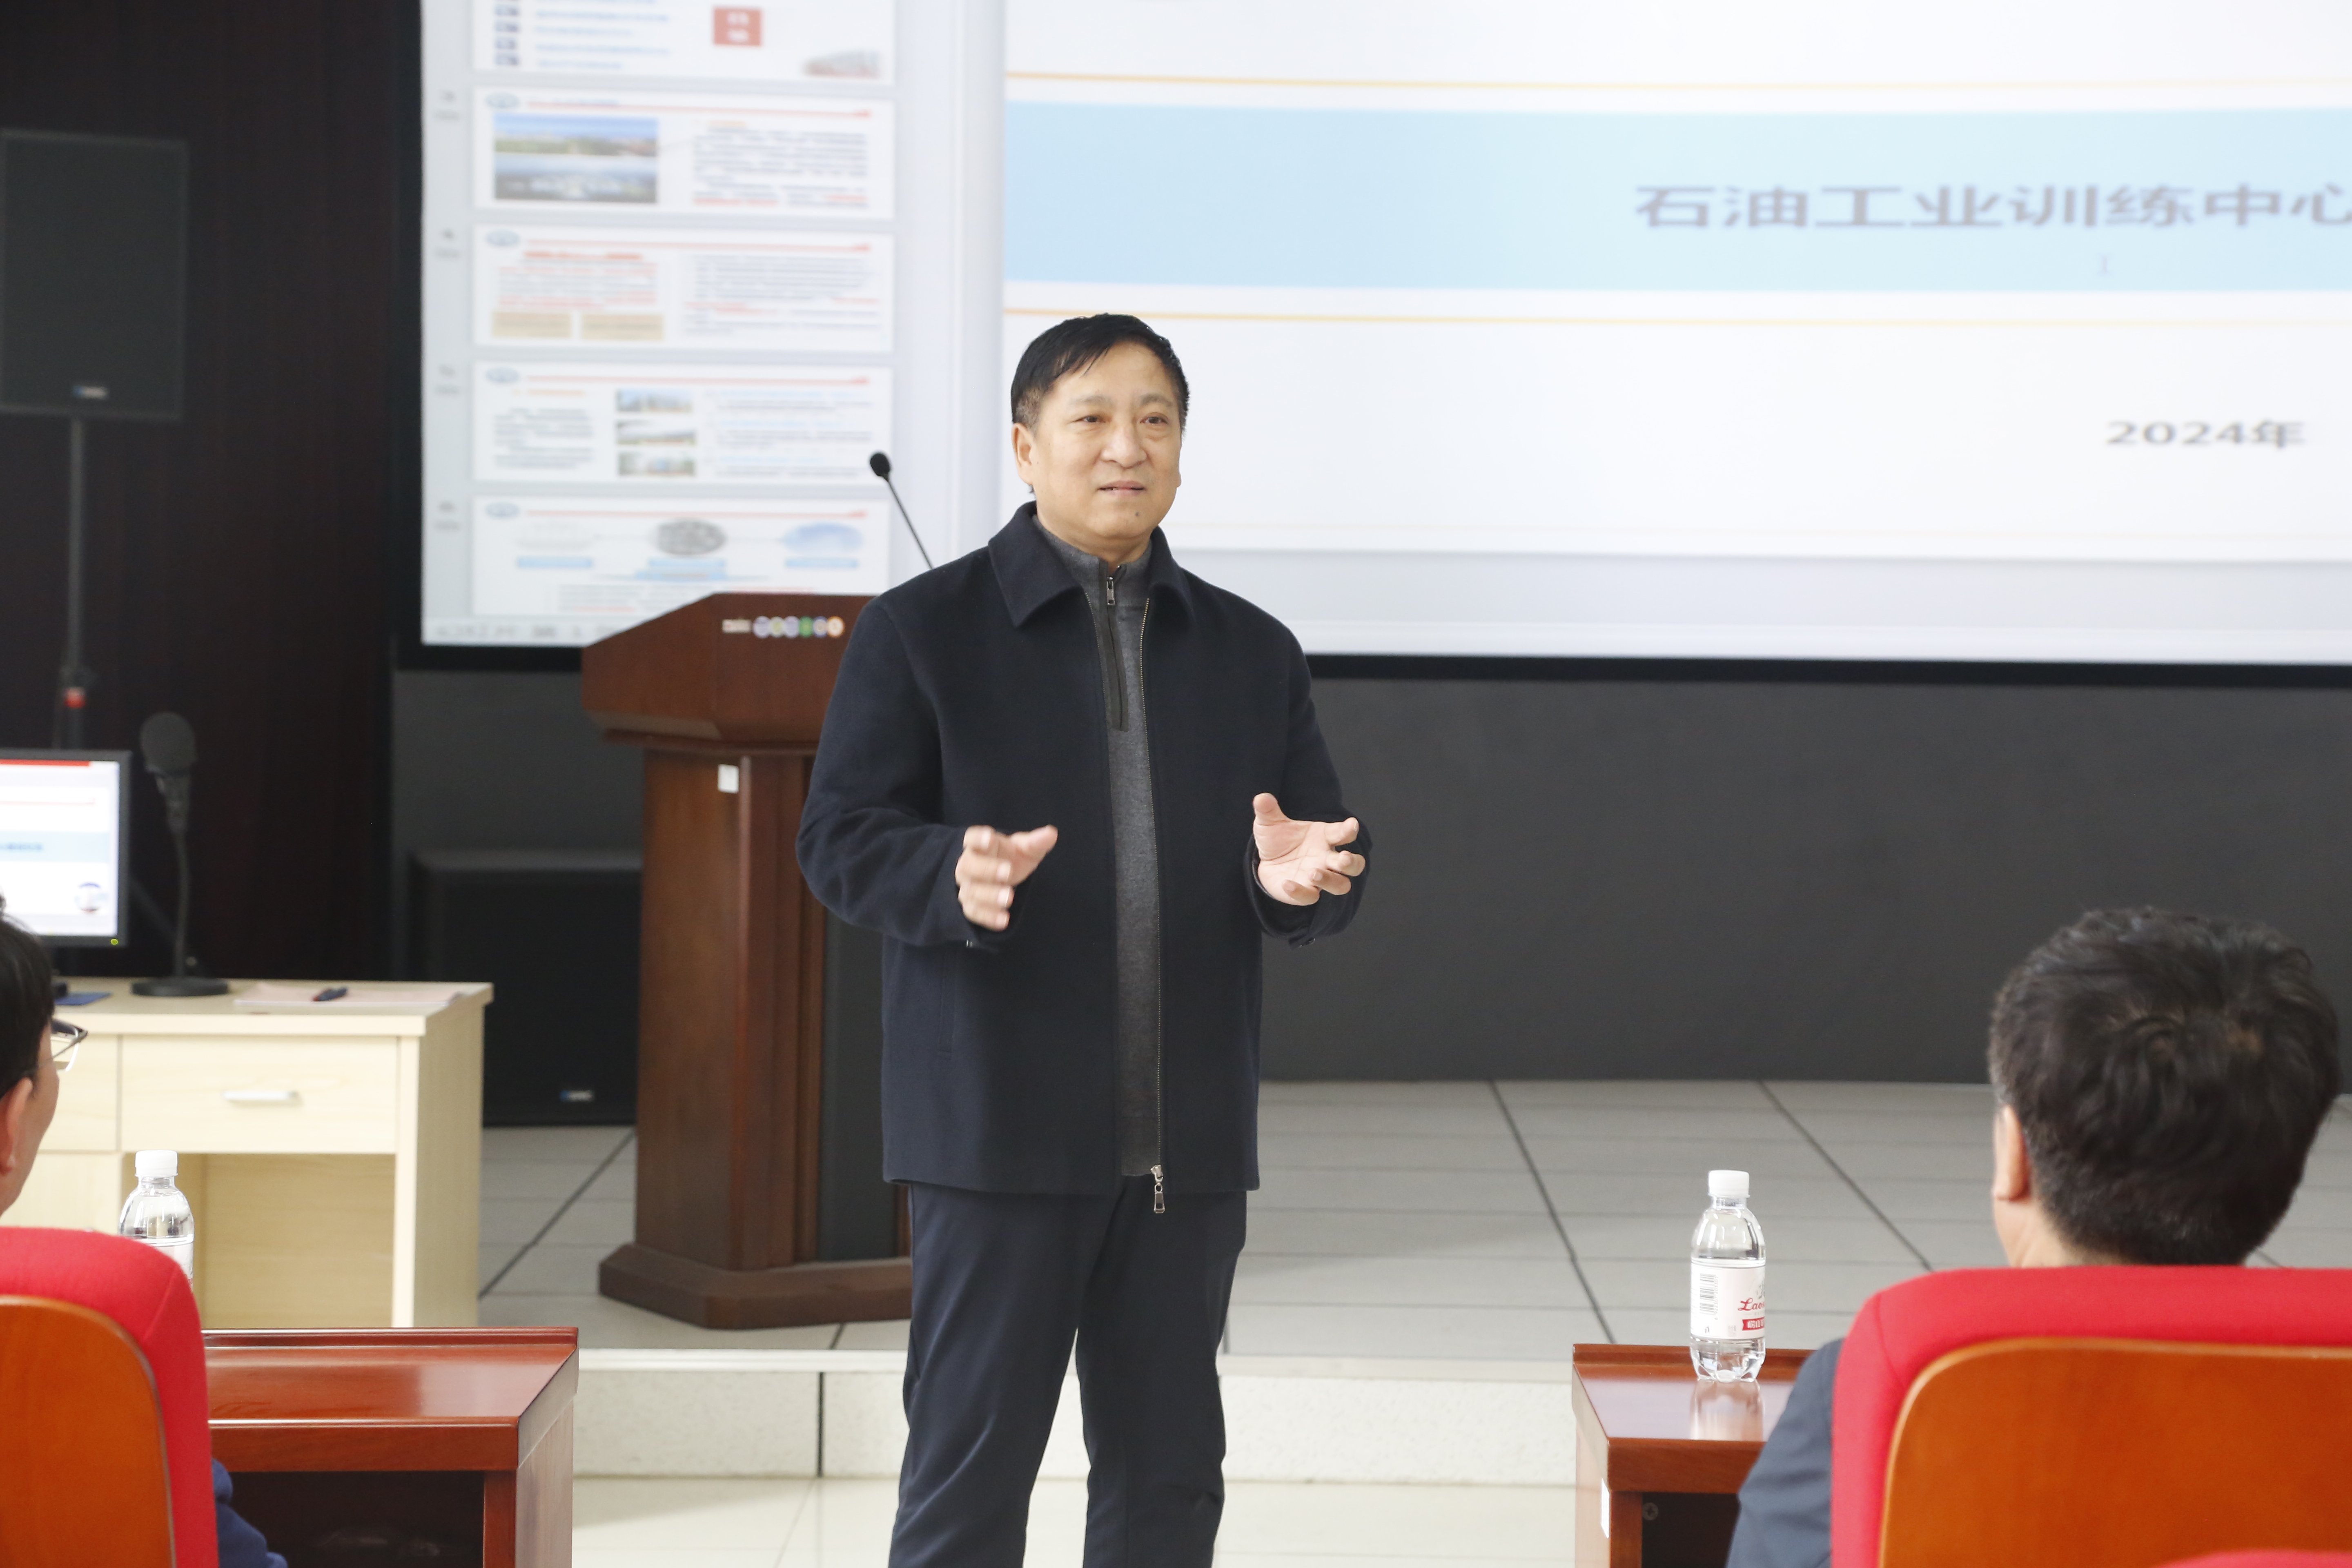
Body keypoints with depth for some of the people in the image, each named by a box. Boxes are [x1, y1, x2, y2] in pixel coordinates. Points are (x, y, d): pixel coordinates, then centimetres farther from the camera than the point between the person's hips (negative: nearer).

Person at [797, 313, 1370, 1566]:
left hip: (1186, 1137, 4)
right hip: (999, 1129, -4)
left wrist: (1301, 878, -12)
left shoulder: (1251, 652, 14)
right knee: (970, 1466, -1)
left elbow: (1330, 847, 13)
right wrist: (954, 878, -25)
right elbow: (839, 841, -4)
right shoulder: (923, 631, 1)